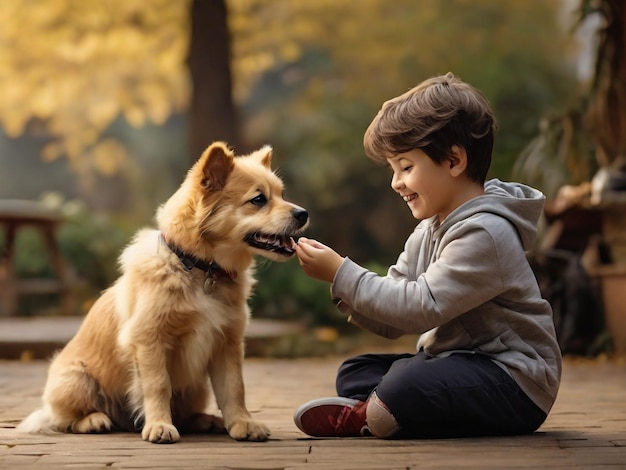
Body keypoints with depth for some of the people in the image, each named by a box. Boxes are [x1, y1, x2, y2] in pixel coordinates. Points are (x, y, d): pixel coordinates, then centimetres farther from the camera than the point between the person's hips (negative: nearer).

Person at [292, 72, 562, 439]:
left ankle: (365, 417, -8)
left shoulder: (484, 233, -20)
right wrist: (344, 283, -11)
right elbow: (391, 322, 6)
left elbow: (420, 308, -25)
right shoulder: (429, 231, 10)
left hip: (512, 381, -10)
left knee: (407, 385, -34)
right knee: (355, 372, 6)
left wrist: (343, 274, -19)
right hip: (458, 365, 10)